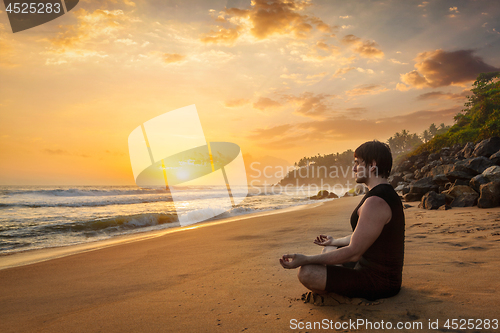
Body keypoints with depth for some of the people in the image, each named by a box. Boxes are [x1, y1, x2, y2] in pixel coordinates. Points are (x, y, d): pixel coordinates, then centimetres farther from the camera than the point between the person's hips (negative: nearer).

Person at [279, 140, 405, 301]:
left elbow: (353, 252, -27)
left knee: (307, 272, -24)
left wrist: (306, 260, -24)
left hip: (378, 282, -11)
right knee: (328, 250, 27)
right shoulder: (385, 193, 9)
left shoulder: (376, 202, -26)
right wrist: (335, 241, 34)